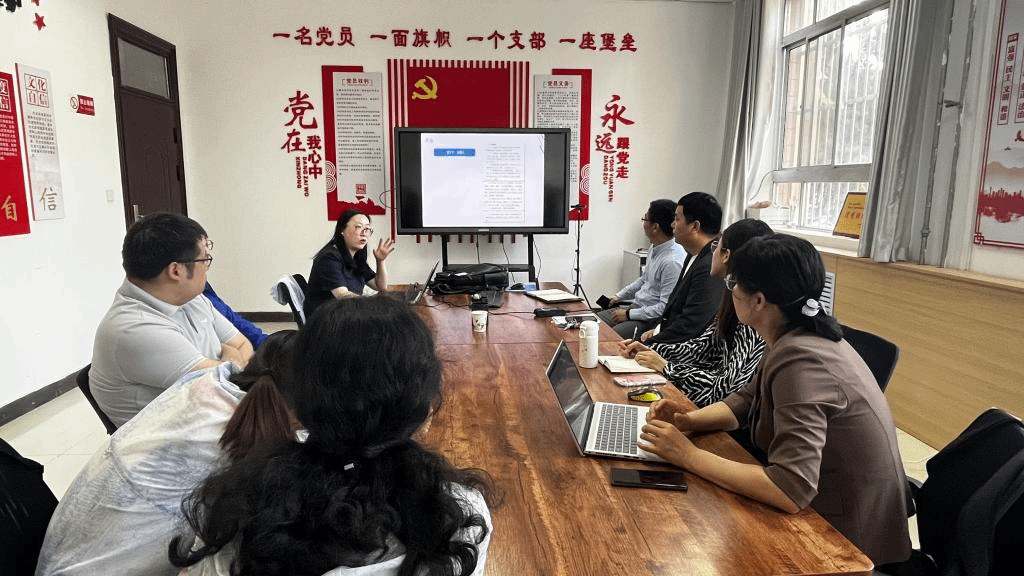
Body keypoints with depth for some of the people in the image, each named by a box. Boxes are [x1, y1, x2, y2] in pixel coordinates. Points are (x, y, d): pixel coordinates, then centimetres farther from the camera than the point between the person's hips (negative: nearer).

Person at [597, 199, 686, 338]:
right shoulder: (654, 249, 7)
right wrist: (620, 296, 21)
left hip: (652, 320, -10)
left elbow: (666, 307, -25)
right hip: (636, 306, 10)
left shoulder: (672, 262, -24)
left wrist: (629, 314, -18)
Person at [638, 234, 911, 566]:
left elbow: (790, 491, -35)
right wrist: (688, 421, -9)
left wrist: (688, 456, -27)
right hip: (822, 507, 7)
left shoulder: (800, 360, -30)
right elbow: (746, 402, 10)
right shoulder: (796, 338, -1)